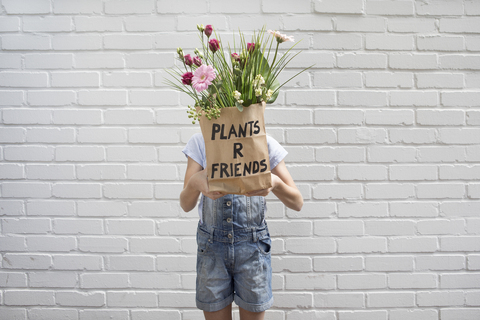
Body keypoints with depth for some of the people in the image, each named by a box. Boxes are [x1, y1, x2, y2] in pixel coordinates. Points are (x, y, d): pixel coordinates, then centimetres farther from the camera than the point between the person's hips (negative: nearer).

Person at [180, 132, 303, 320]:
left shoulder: (265, 143, -4)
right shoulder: (200, 142, -2)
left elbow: (297, 203, -6)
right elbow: (186, 205, -7)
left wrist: (275, 182, -28)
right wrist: (195, 182, -30)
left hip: (252, 244, 0)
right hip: (212, 243, 1)